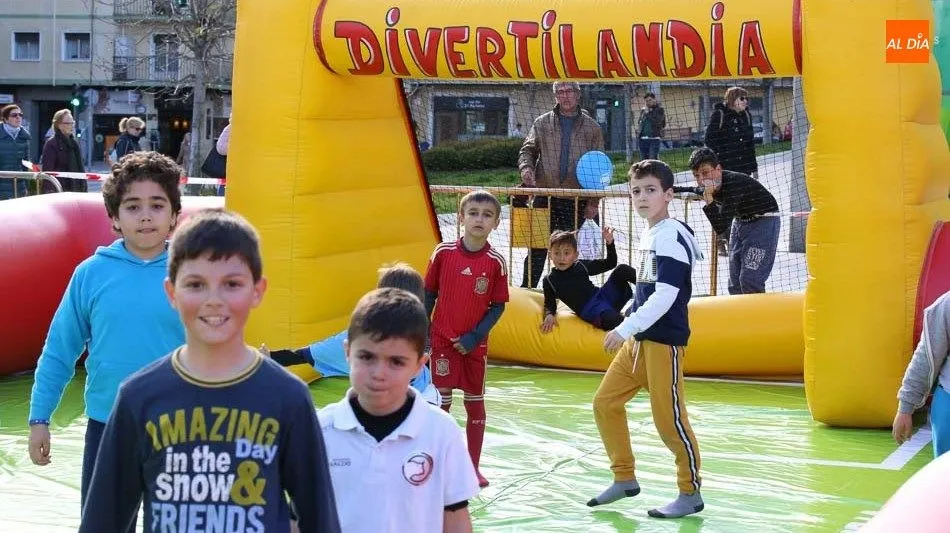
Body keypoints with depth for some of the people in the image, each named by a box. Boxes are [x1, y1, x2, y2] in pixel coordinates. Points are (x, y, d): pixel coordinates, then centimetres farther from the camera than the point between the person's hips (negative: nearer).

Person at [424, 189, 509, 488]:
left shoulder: (496, 262, -7)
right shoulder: (443, 253, -7)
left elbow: (497, 307, -2)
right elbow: (428, 295, 2)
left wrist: (475, 337, -11)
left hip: (474, 345, 1)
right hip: (442, 340, -1)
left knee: (476, 404, 10)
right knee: (441, 403, 0)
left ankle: (473, 467, 21)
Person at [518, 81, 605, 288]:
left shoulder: (592, 127, 6)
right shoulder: (542, 123, 8)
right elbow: (527, 150, 9)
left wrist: (593, 201, 0)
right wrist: (526, 168, -15)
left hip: (576, 199, 0)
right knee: (537, 247, 1)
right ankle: (526, 290, 7)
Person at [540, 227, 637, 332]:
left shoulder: (582, 265, 14)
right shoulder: (549, 280, 10)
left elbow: (610, 264, 18)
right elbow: (549, 305, 17)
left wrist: (610, 243, 3)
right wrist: (549, 315, -6)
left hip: (603, 296, 4)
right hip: (590, 312, -4)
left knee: (622, 270, -16)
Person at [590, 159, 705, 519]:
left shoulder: (672, 236, -15)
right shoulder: (650, 236, 13)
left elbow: (665, 296, -22)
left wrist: (624, 329, -23)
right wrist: (629, 330, 22)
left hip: (664, 342, -9)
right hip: (638, 341, 9)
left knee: (668, 419, -4)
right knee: (605, 402, 10)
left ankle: (690, 493, 10)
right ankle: (624, 478, 22)